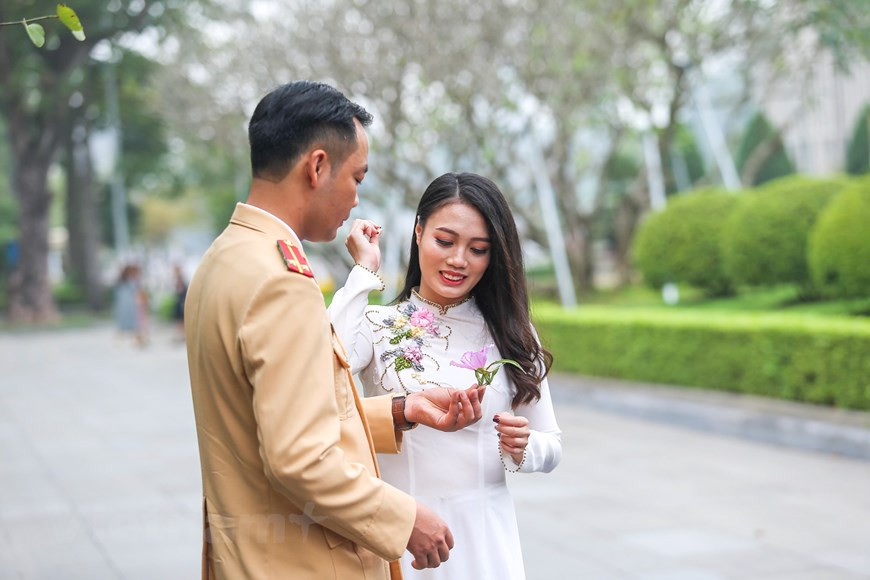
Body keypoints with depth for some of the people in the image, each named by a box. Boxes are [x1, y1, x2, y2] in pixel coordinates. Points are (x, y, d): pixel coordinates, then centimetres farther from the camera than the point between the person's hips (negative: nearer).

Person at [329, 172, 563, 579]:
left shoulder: (509, 333, 3)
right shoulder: (378, 326, -5)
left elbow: (551, 447, 7)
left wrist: (522, 448, -16)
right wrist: (364, 272, -19)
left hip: (485, 536, 2)